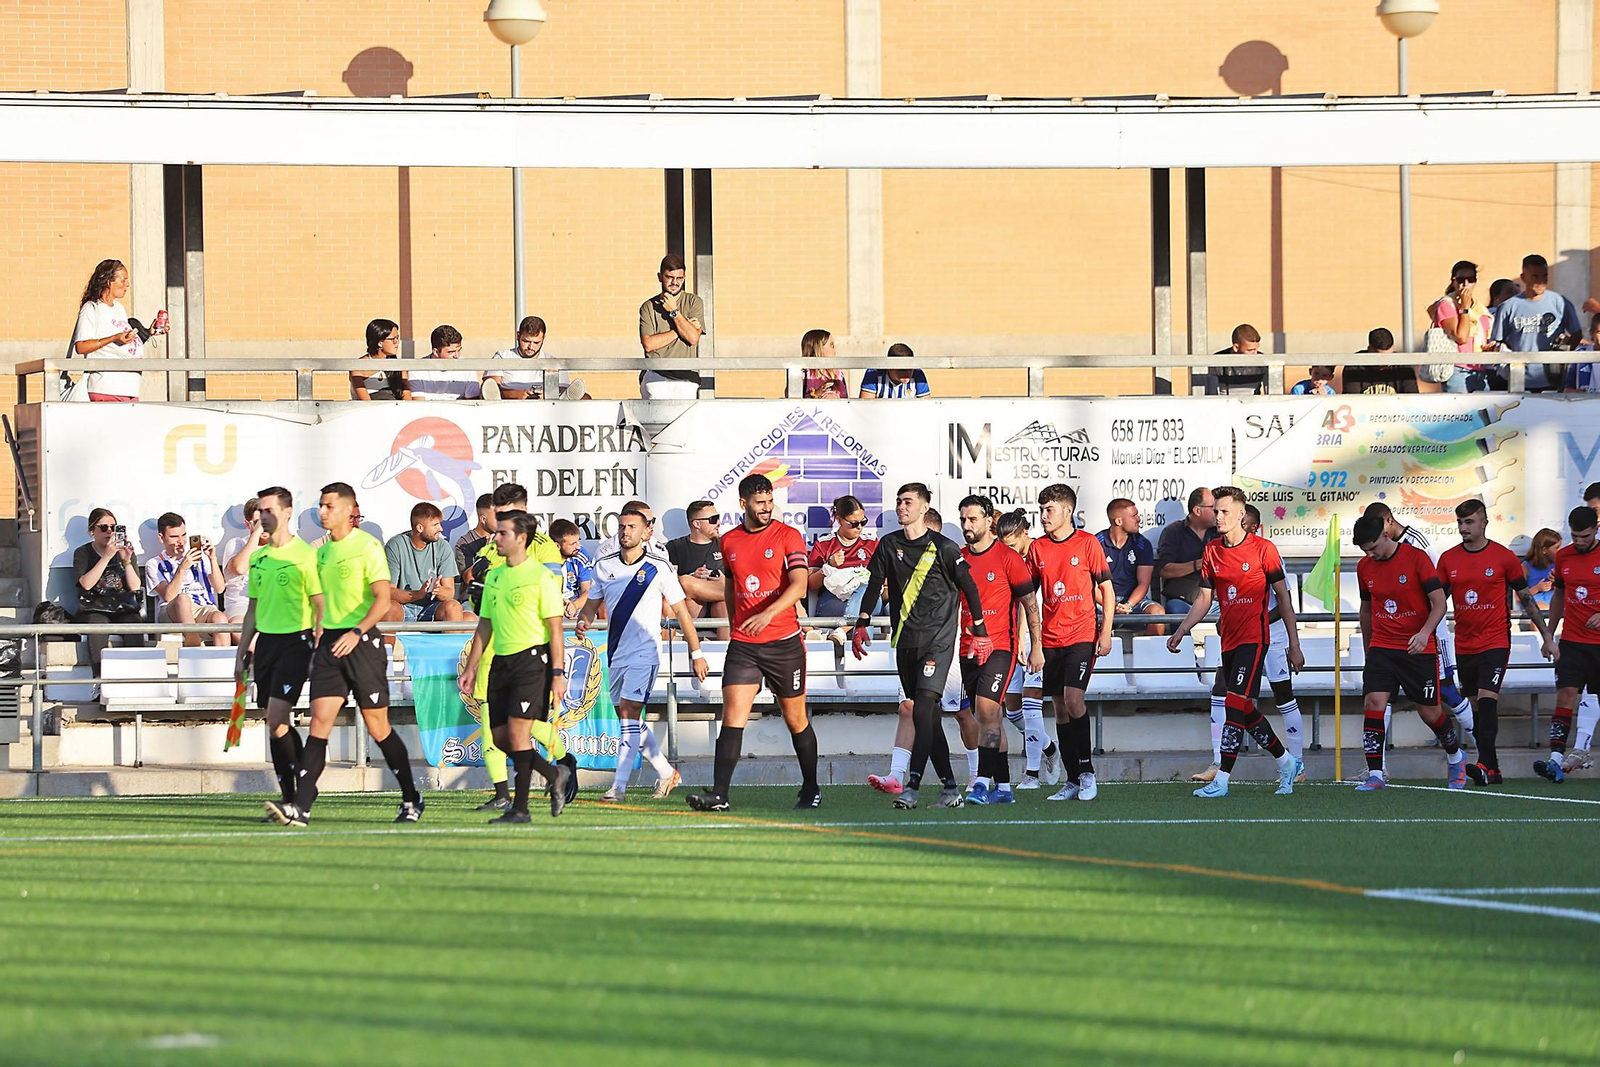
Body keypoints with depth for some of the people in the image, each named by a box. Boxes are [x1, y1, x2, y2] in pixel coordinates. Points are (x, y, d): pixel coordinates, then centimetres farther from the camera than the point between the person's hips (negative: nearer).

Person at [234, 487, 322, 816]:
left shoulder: (305, 555, -7)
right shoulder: (257, 558, 14)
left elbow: (319, 606, -9)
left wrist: (317, 653, -14)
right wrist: (242, 653, 18)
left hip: (295, 641, -7)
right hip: (266, 640, 7)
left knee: (276, 721, -16)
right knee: (277, 725, 7)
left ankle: (294, 796, -12)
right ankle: (296, 794, 14)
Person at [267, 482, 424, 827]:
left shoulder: (367, 546, -8)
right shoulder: (323, 552, 14)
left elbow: (383, 599, -15)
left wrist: (357, 633, -26)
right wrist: (319, 639, 21)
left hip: (362, 641, -6)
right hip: (330, 641, 6)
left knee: (378, 727, 1)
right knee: (320, 721, -6)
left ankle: (411, 800, 17)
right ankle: (300, 806, -14)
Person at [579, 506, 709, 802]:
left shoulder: (657, 569, -5)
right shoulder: (603, 566, 7)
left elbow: (682, 611, 0)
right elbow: (594, 602, 18)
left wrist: (696, 653, 0)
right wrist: (583, 620, -6)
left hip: (645, 652, -6)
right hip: (616, 653, 6)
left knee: (629, 714, -16)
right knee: (630, 721, 10)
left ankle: (619, 786, -18)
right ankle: (667, 773, 25)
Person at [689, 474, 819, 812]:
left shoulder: (788, 536, -5)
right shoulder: (729, 542, 9)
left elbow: (799, 585, -16)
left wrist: (768, 613, -30)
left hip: (784, 642, -3)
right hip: (743, 645, 3)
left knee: (796, 720, 8)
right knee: (732, 717, -10)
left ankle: (811, 790, 24)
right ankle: (718, 794, -16)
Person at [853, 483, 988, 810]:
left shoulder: (943, 548, -3)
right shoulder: (889, 545, 9)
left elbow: (969, 588, 3)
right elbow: (874, 585, 9)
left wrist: (980, 632, 4)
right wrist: (862, 624, -4)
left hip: (938, 640, -5)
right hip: (905, 642, 5)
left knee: (922, 709, -17)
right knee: (927, 718, 5)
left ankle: (911, 785, -22)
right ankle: (950, 788, 10)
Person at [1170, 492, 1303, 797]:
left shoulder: (1263, 549, -6)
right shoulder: (1212, 551, 9)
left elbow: (1283, 597, -2)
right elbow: (1204, 599, 15)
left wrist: (1294, 645, -2)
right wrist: (1180, 632, 4)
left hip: (1254, 638, -6)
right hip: (1228, 640, 6)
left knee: (1235, 703, -16)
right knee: (1245, 710, 10)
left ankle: (1221, 779, -18)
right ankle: (1287, 762, 29)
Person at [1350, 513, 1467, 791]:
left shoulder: (1416, 558, -11)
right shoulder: (1365, 567, 3)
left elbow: (1439, 603, -12)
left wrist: (1425, 632, -27)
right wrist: (1367, 650, 21)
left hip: (1419, 650, -3)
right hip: (1381, 648, 3)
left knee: (1430, 713, 4)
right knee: (1373, 703, -16)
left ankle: (1455, 757, 33)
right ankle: (1375, 775, -14)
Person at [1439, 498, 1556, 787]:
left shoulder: (1504, 557, -3)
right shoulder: (1448, 559, 5)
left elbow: (1526, 598, 4)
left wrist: (1547, 636, 6)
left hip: (1496, 641, -4)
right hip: (1463, 645, 4)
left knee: (1487, 699, -19)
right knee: (1475, 707, 7)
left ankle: (1485, 765, -27)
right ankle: (1492, 769, 16)